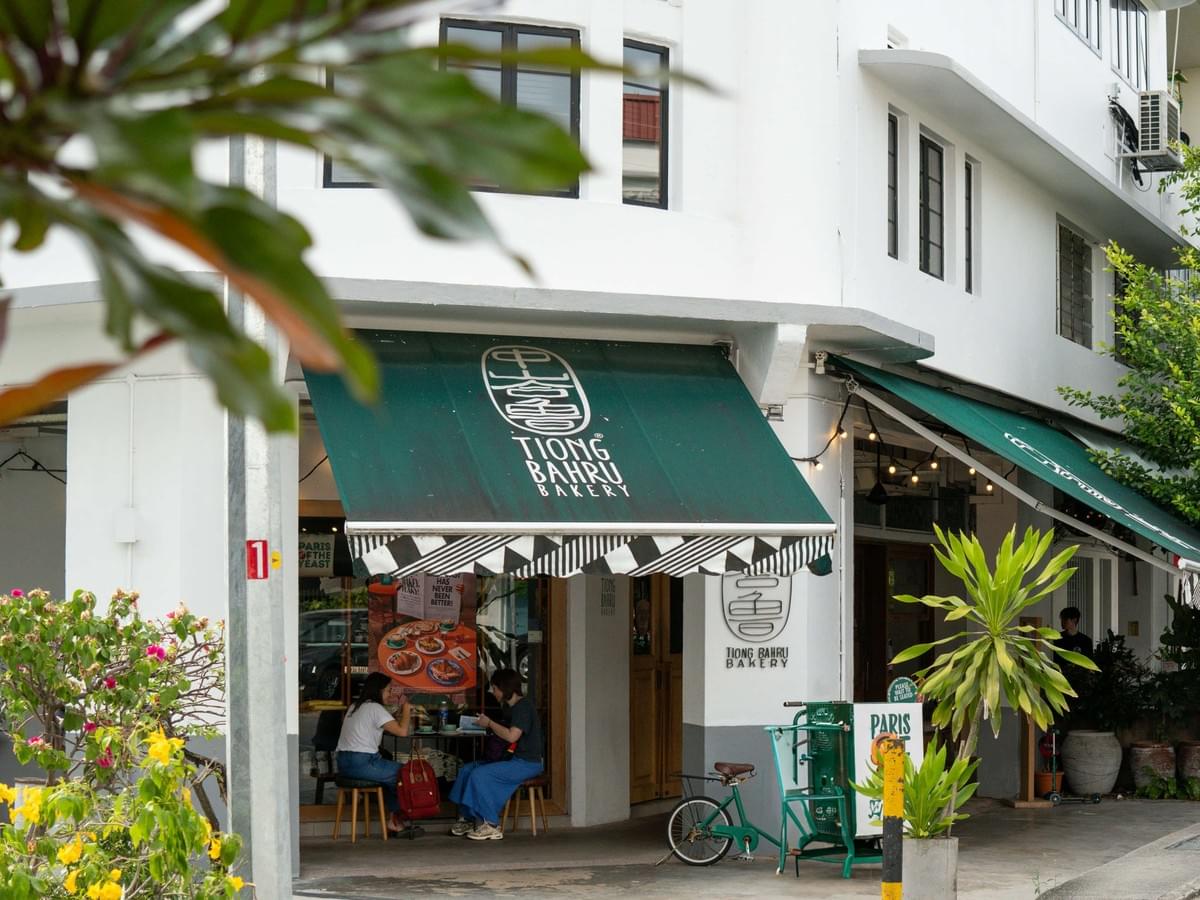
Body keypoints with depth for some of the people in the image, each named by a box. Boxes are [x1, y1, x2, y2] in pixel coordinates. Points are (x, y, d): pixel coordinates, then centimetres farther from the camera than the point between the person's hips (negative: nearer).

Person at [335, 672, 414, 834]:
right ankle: (395, 819, 17)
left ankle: (394, 819, 23)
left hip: (344, 762, 10)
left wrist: (400, 716, 18)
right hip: (362, 764, -10)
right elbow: (402, 731, -15)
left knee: (391, 770, 24)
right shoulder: (375, 708, -10)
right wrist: (406, 708, -2)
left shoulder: (355, 707, 18)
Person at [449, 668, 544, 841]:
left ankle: (491, 826, -17)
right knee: (467, 770, 5)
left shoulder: (523, 706, -15)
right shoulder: (514, 707, 17)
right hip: (514, 760, 10)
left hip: (527, 763, -10)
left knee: (479, 775, -23)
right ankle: (467, 818, 6)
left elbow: (512, 736, -26)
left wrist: (489, 723, -14)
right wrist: (491, 728, 6)